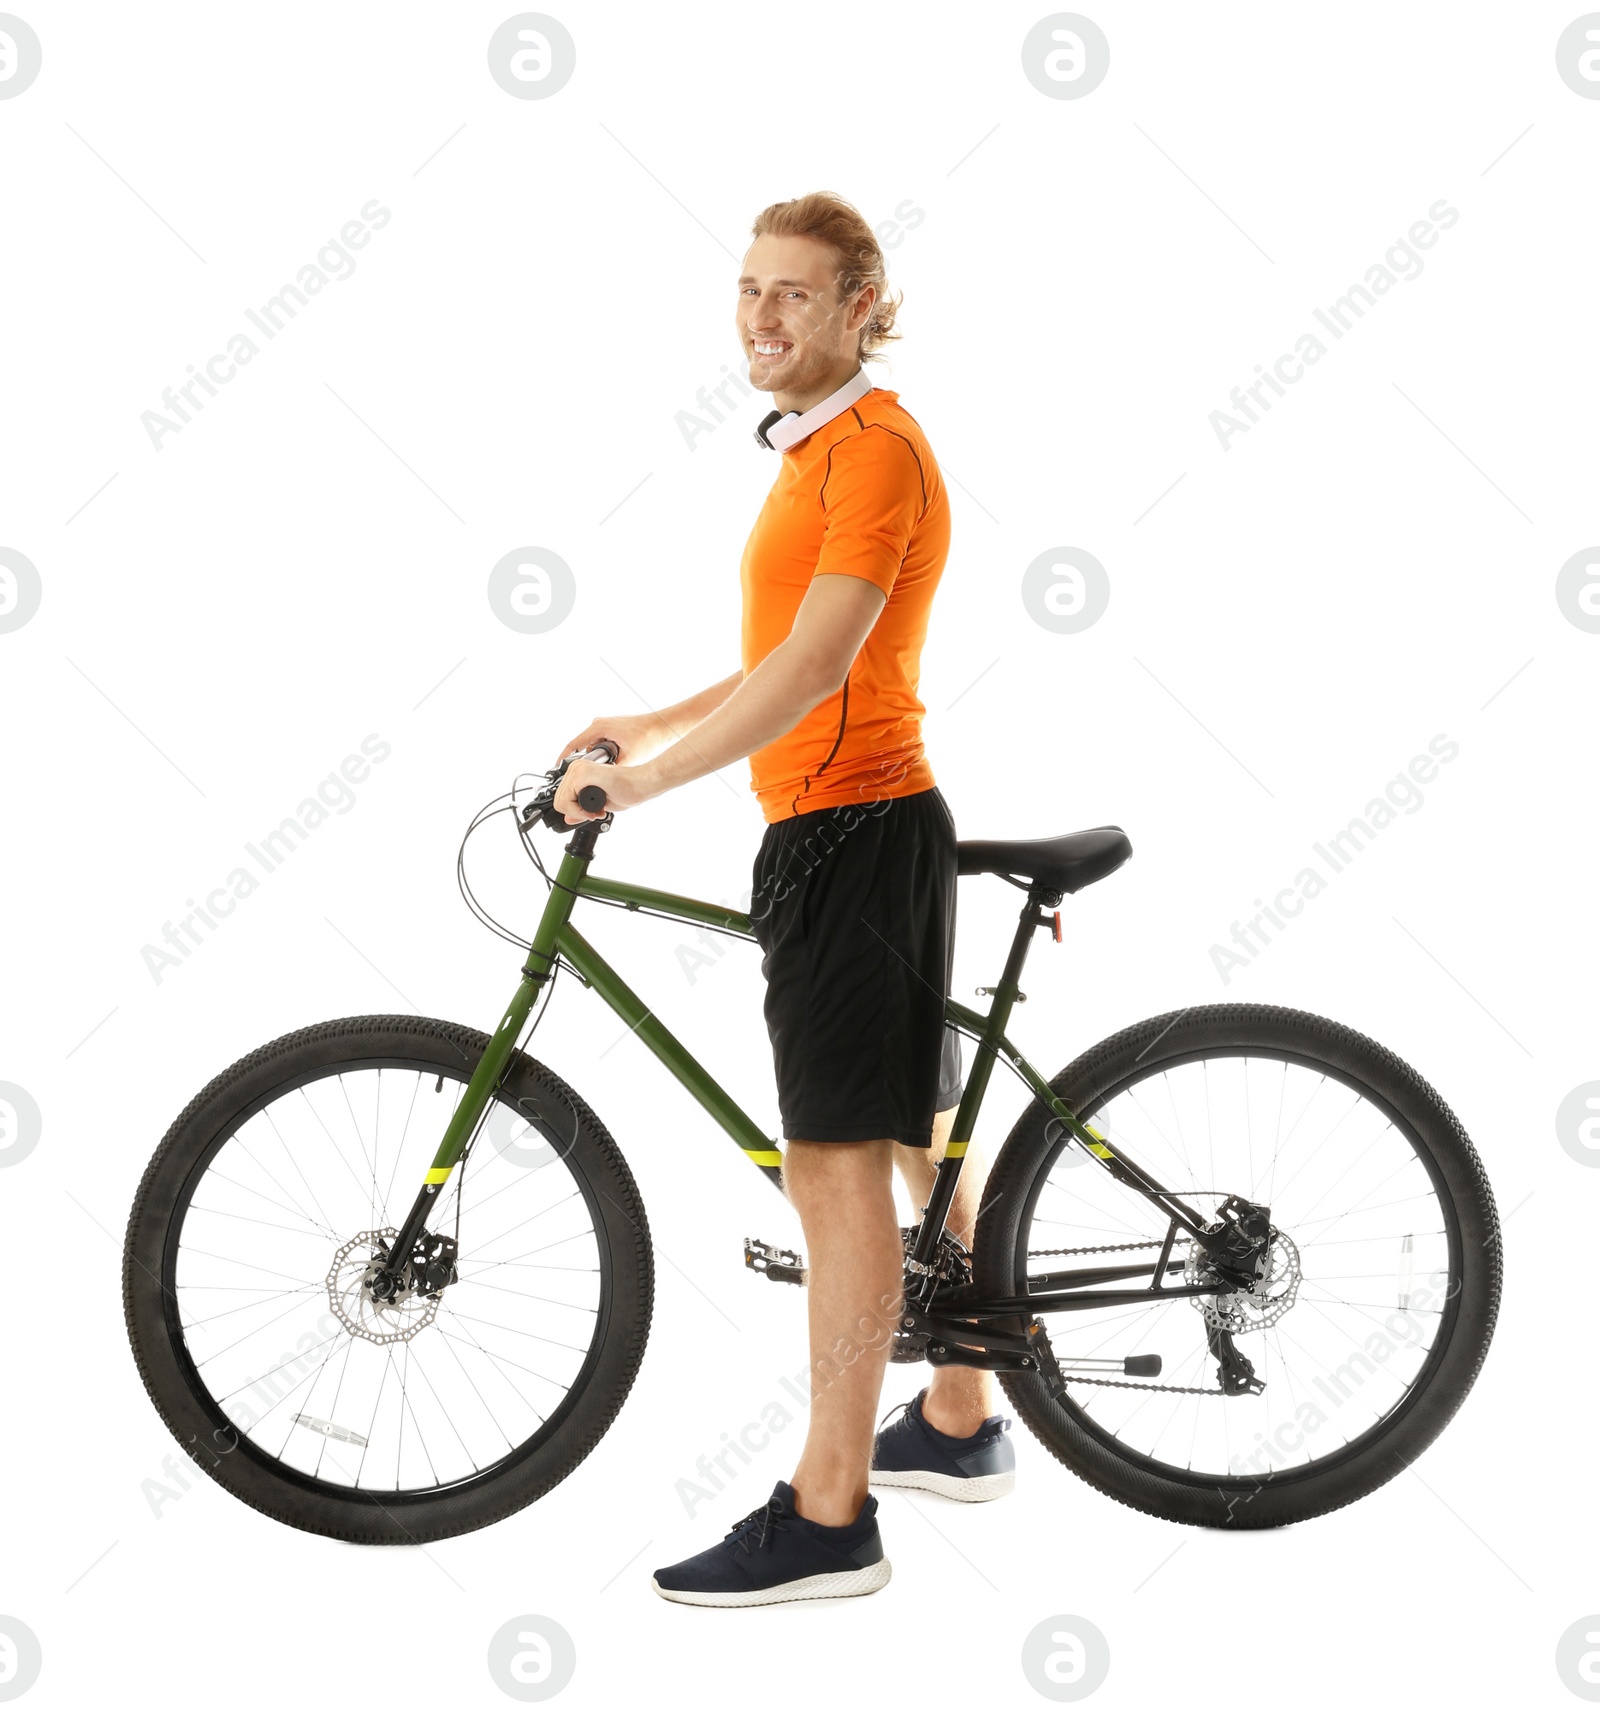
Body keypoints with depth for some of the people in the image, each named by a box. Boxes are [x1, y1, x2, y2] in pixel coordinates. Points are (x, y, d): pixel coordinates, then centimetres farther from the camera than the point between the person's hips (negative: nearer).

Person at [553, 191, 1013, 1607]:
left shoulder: (874, 445, -14)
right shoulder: (820, 450, 18)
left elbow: (816, 663, -23)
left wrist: (646, 779, -23)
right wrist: (656, 726, 21)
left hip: (852, 834, -10)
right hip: (844, 830, 10)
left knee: (833, 1163, -9)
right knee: (914, 1134, 17)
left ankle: (828, 1520, -5)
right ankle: (961, 1425, 31)